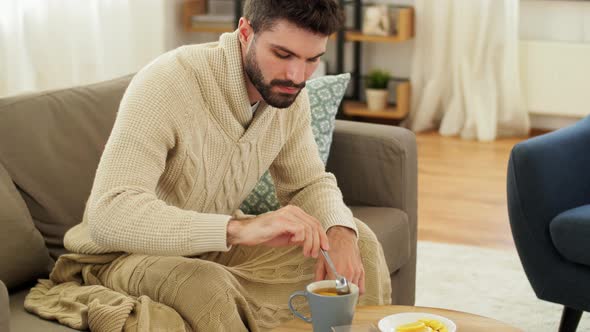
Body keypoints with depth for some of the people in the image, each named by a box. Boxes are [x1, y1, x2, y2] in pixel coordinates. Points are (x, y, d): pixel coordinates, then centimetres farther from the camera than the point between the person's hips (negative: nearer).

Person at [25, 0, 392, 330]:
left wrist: (339, 233, -20)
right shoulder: (166, 84, -30)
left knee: (359, 241, -6)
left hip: (214, 247, 6)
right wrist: (240, 228, -51)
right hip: (124, 253, -6)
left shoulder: (288, 91, -9)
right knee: (208, 287, -37)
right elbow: (108, 215, -40)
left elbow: (311, 183, 5)